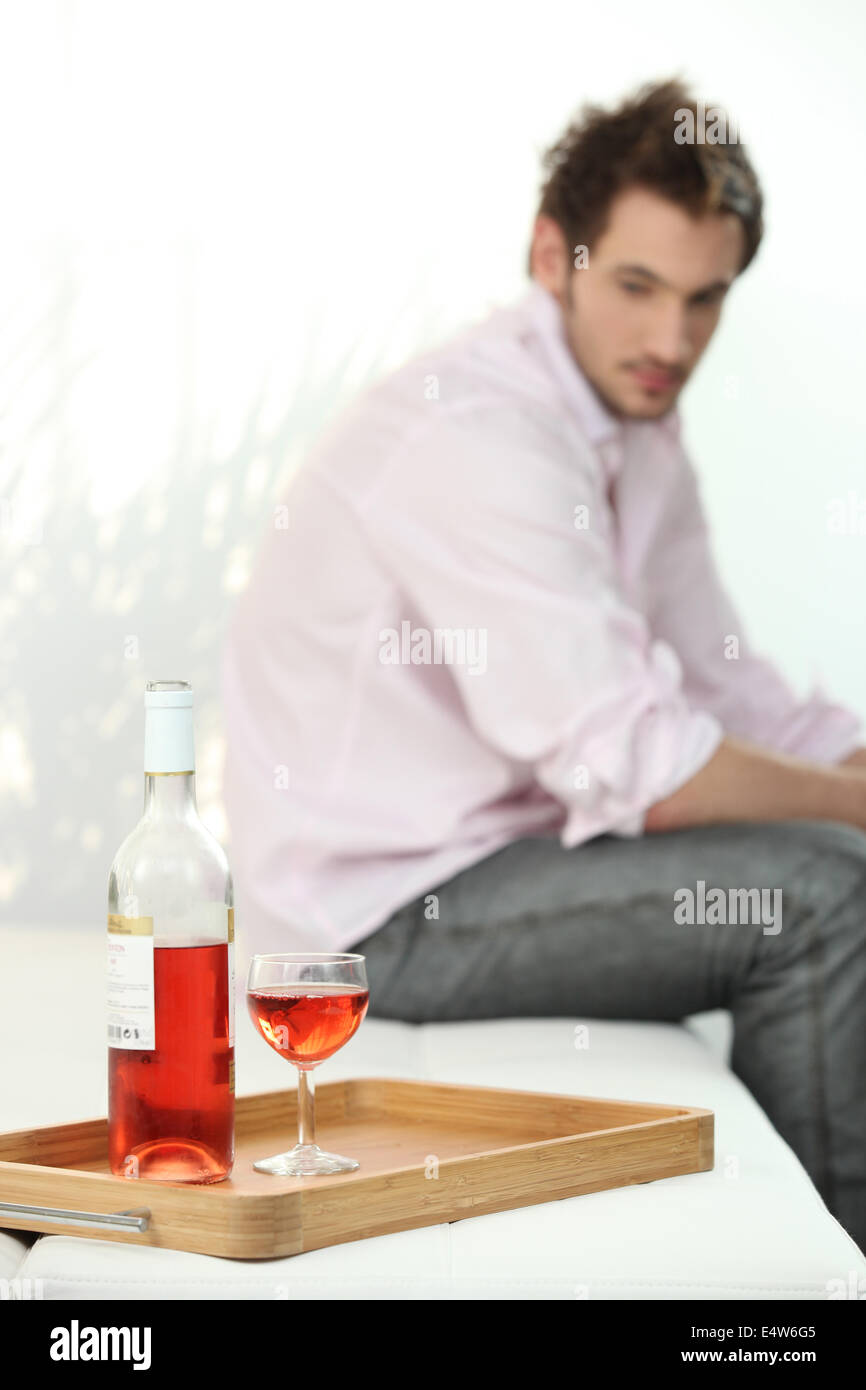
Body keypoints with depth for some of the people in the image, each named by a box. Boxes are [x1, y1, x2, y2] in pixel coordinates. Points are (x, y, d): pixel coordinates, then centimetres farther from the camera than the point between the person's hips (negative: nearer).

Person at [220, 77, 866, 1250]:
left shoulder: (634, 419, 7)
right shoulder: (477, 439, -25)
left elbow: (724, 687, 11)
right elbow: (635, 771, -28)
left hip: (500, 838, 10)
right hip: (381, 909, -10)